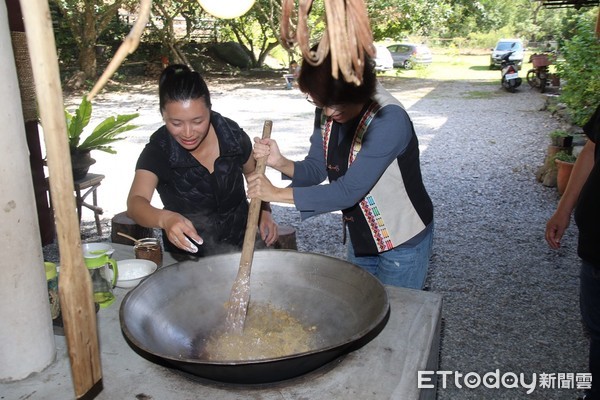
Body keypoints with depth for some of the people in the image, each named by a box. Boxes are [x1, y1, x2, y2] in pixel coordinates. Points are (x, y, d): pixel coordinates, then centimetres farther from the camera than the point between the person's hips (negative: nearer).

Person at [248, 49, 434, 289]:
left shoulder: (390, 119, -29)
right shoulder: (327, 112, -8)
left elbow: (349, 191, -30)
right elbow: (316, 169, -1)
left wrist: (277, 193, -27)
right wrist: (281, 163, -22)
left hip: (403, 242, -6)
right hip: (360, 238, 6)